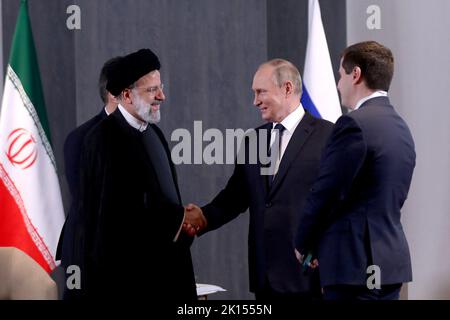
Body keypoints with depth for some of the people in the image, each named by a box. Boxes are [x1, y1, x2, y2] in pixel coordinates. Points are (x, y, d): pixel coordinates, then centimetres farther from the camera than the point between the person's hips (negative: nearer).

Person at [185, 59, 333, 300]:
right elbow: (235, 194, 13)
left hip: (308, 272, -6)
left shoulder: (327, 135, -5)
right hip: (265, 274, 6)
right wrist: (204, 216, -5)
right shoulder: (253, 140, 15)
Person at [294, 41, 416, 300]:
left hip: (356, 262, -9)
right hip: (391, 261, 9)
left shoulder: (355, 124, -14)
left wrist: (303, 244, 2)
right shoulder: (401, 128, 15)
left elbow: (326, 193, -14)